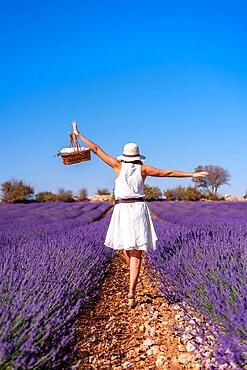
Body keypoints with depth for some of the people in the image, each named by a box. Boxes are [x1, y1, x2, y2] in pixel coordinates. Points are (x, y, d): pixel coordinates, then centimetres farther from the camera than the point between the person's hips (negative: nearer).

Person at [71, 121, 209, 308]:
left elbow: (96, 149, 6)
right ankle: (131, 292, -9)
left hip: (122, 210, 0)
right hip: (139, 209, 0)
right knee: (136, 253, -2)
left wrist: (79, 134, 15)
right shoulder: (143, 169, 3)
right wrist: (193, 174, 10)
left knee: (125, 245, 24)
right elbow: (168, 173, 4)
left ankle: (134, 278, 34)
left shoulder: (119, 165, 3)